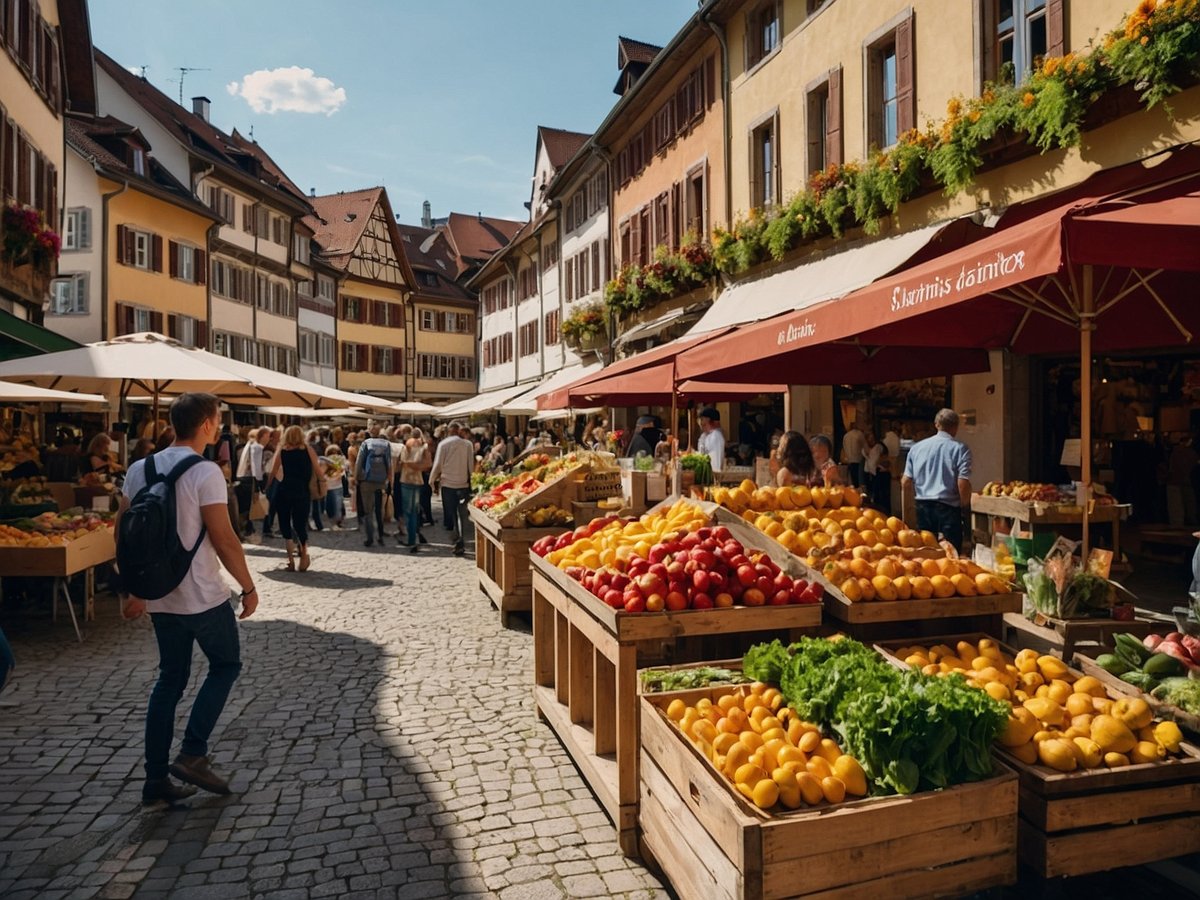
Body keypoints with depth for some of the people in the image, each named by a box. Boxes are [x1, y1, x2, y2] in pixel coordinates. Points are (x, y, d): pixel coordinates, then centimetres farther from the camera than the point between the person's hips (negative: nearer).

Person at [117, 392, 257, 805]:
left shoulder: (140, 469, 5)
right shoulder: (204, 473, -17)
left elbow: (123, 531, 9)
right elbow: (224, 539, -19)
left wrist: (134, 588, 18)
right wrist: (248, 587, -8)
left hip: (159, 596, 7)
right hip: (203, 596, -7)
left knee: (170, 679, 16)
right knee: (225, 665, 15)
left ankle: (156, 779, 20)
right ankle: (193, 754, 9)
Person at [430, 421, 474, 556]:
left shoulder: (443, 444, -5)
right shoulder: (467, 444, -1)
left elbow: (437, 464, -3)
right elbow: (471, 464, 3)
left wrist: (432, 480, 9)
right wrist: (470, 479, 15)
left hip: (447, 483, -1)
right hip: (463, 483, 1)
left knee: (451, 514, 9)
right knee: (462, 514, 6)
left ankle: (457, 540, 5)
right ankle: (461, 542, -2)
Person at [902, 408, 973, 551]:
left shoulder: (917, 447, 5)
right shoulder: (960, 448, -6)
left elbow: (905, 482, 5)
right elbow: (963, 483, -13)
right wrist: (965, 507, 2)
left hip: (923, 506, 4)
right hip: (948, 506, -4)